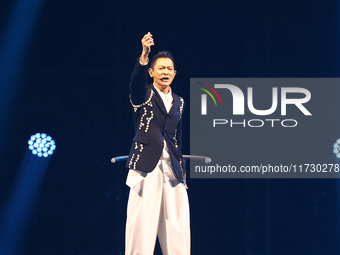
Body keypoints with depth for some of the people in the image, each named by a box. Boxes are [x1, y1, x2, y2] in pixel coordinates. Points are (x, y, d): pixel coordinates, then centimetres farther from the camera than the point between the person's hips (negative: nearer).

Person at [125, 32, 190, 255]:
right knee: (143, 220, -9)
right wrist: (144, 56, -39)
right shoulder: (143, 95, 4)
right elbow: (136, 80, -20)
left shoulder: (179, 102, 18)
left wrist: (182, 174, 16)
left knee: (176, 222, 0)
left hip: (171, 168, 5)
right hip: (147, 165, -5)